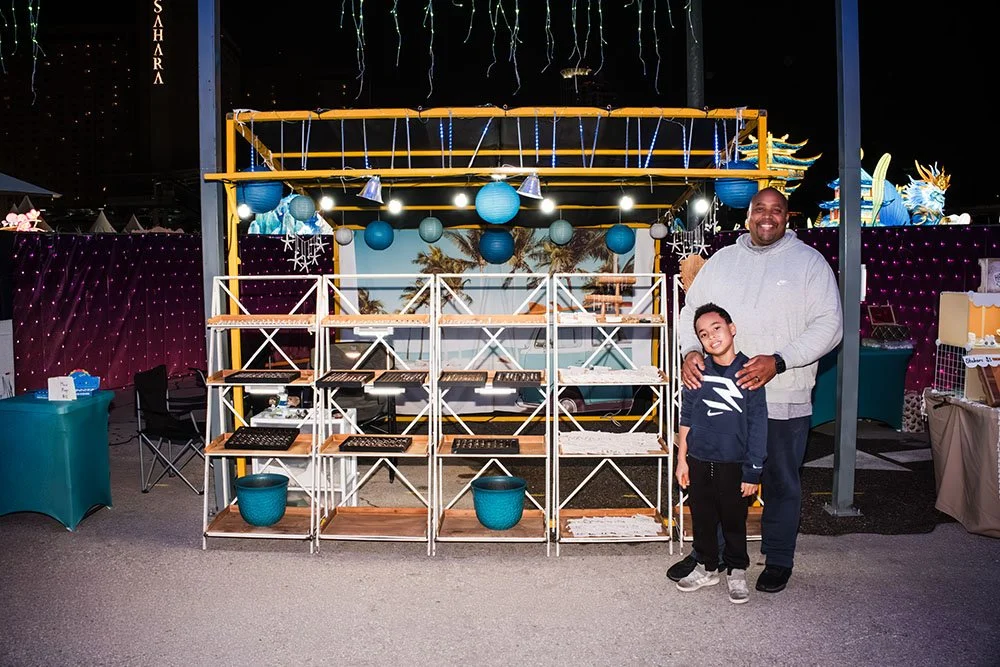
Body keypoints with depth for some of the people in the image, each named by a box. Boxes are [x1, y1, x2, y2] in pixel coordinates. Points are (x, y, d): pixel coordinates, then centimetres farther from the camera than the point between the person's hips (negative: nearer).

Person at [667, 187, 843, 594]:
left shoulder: (809, 262, -1)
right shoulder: (723, 260, 10)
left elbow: (829, 326, -8)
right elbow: (691, 310, 12)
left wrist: (778, 361, -20)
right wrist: (690, 350, -9)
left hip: (783, 399, -3)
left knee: (781, 483, 10)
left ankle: (778, 560, 26)